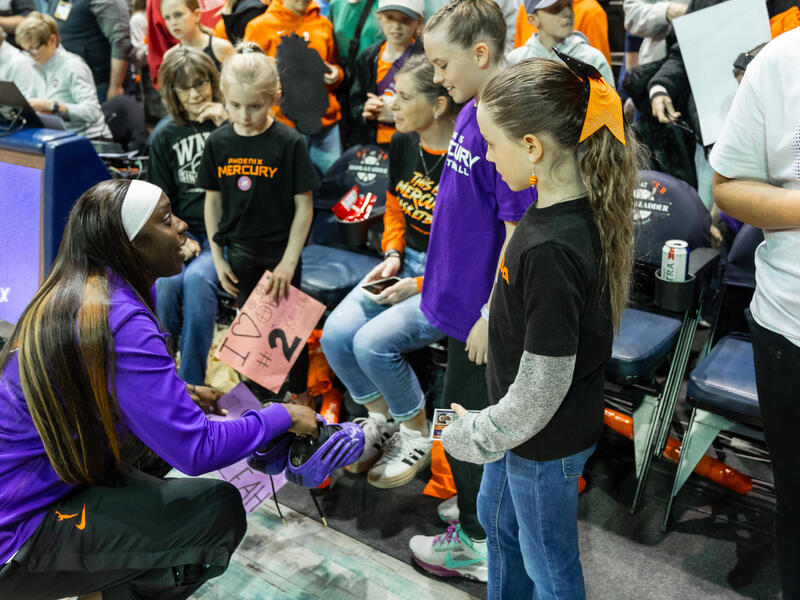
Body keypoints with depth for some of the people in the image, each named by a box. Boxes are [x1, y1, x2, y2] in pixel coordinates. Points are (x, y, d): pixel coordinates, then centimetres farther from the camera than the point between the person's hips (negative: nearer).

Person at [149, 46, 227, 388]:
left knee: (196, 279, -31)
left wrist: (227, 127, -12)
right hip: (185, 232, 3)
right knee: (165, 281, -27)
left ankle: (191, 381, -20)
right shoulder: (164, 137, 14)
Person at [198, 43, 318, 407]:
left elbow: (304, 206, -11)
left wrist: (288, 261, -14)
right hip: (240, 250, 3)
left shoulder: (289, 143, -13)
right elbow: (213, 200, 5)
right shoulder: (218, 143, -3)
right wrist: (217, 258, 3)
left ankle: (299, 392, 30)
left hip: (281, 249, -3)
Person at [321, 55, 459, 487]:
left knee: (374, 342, -25)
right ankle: (380, 420, 13)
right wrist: (392, 256, 2)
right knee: (335, 334, -12)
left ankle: (417, 435, 3)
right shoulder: (403, 144, 4)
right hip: (406, 264, 7)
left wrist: (421, 286, -17)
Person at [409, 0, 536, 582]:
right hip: (464, 295, 9)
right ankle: (484, 512, 41)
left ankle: (477, 543, 26)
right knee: (483, 421, 22)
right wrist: (435, 275, 21)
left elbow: (520, 230, -23)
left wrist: (491, 314, -20)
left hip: (483, 310, -9)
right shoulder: (470, 113, 6)